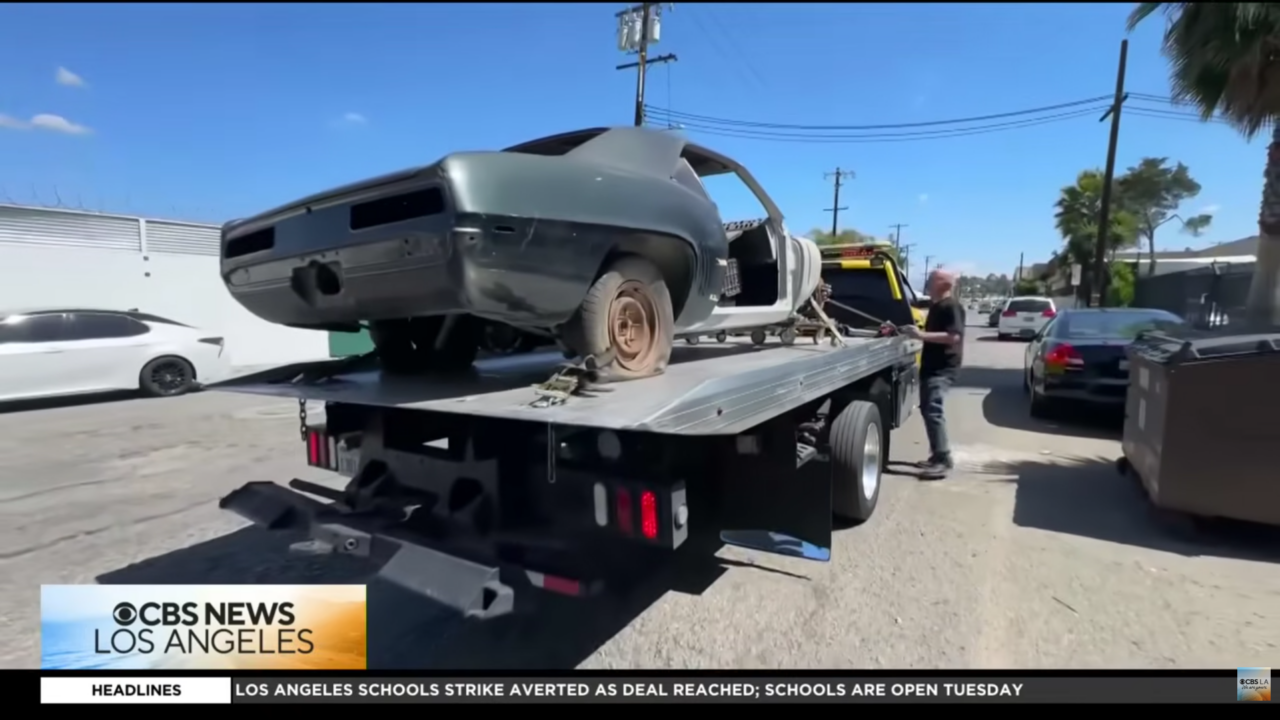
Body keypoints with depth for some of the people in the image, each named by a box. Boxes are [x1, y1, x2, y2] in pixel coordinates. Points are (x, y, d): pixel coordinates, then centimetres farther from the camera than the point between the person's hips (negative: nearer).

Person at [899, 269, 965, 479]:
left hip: (943, 368, -11)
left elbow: (954, 337, -26)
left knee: (933, 410, -20)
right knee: (928, 409, 15)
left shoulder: (952, 307, -12)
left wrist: (921, 335, -27)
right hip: (930, 366, 11)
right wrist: (914, 332, 20)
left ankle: (943, 459, -18)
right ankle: (937, 455, 25)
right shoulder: (935, 306, 18)